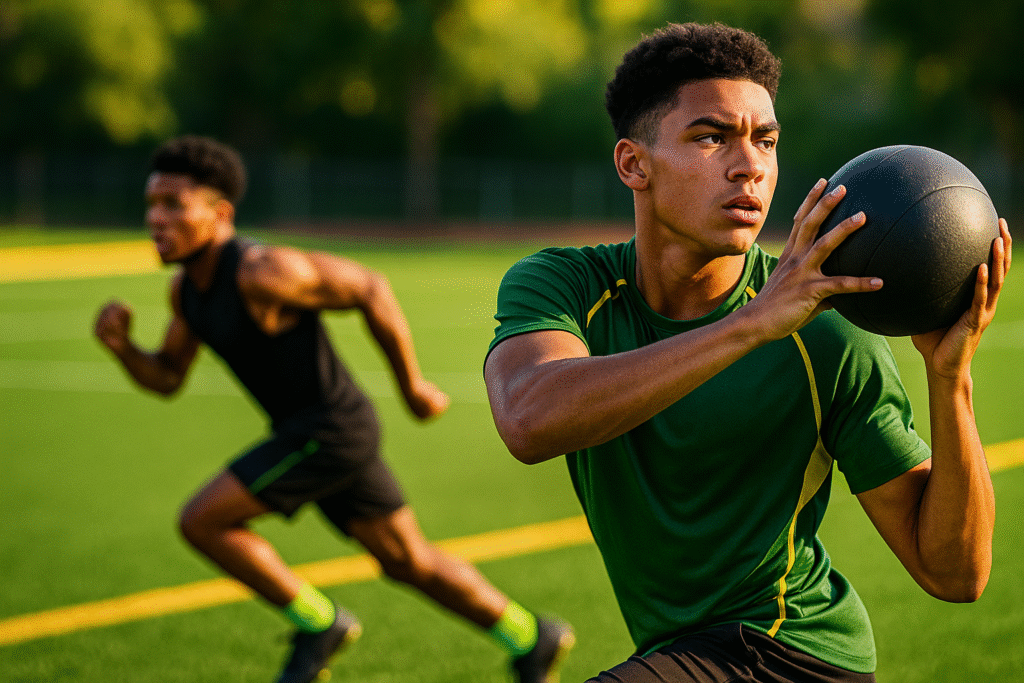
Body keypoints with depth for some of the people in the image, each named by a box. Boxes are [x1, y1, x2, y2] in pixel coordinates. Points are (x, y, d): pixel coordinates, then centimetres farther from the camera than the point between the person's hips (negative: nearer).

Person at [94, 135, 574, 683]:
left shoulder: (261, 272, -25)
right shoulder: (187, 286, 3)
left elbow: (369, 289, -19)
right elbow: (167, 377, 12)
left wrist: (412, 386, -10)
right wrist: (120, 346, -10)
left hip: (331, 429, -9)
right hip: (305, 431, 9)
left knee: (202, 521, -9)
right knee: (408, 561, 18)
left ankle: (319, 625, 6)